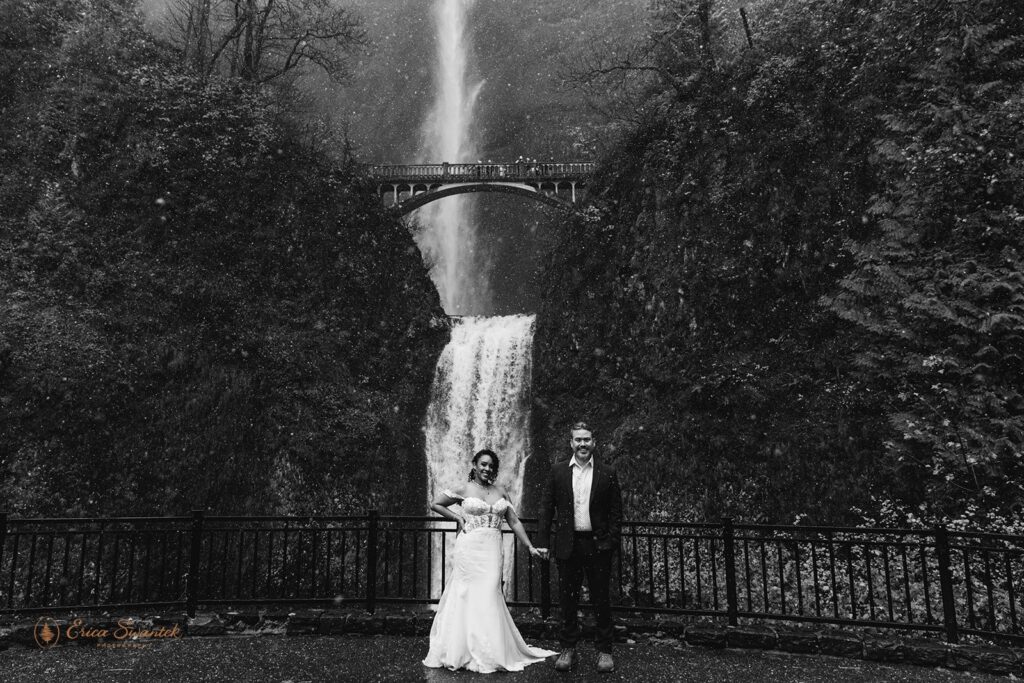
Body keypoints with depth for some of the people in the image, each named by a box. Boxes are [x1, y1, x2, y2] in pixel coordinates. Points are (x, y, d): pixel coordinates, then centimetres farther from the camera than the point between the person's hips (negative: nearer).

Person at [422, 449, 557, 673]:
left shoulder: (501, 492, 10)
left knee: (489, 597, 1)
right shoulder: (464, 490, 1)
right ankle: (464, 651, 15)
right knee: (468, 597, 2)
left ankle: (490, 652, 15)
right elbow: (435, 505, 9)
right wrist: (457, 517, 0)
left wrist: (530, 547, 2)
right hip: (469, 549, -2)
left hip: (492, 551, 3)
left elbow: (514, 522, 8)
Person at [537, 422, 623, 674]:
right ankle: (568, 648, 22)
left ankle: (604, 650, 20)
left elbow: (616, 511, 2)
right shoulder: (558, 471, 4)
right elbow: (547, 507, 5)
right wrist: (543, 541, 0)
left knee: (601, 600, 7)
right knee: (567, 600, 9)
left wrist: (612, 542, -7)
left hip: (598, 545, -1)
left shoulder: (607, 473, 2)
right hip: (567, 545, 1)